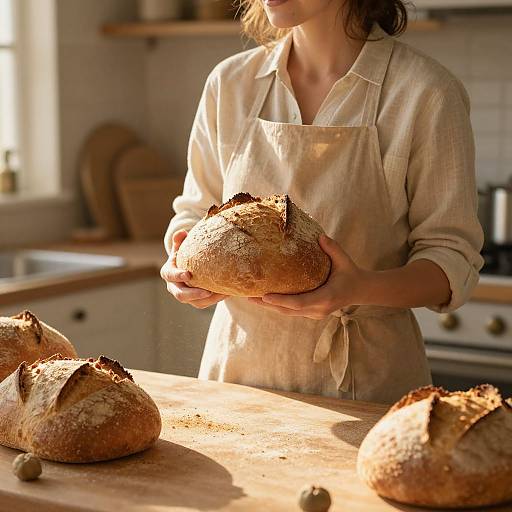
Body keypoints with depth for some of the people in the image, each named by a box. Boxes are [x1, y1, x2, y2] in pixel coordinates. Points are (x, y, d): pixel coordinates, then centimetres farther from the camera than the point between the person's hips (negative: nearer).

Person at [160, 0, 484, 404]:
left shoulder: (426, 92, -11)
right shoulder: (230, 83, 2)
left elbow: (454, 257, -9)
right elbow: (195, 213, 11)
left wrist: (362, 289, -28)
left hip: (364, 380, -3)